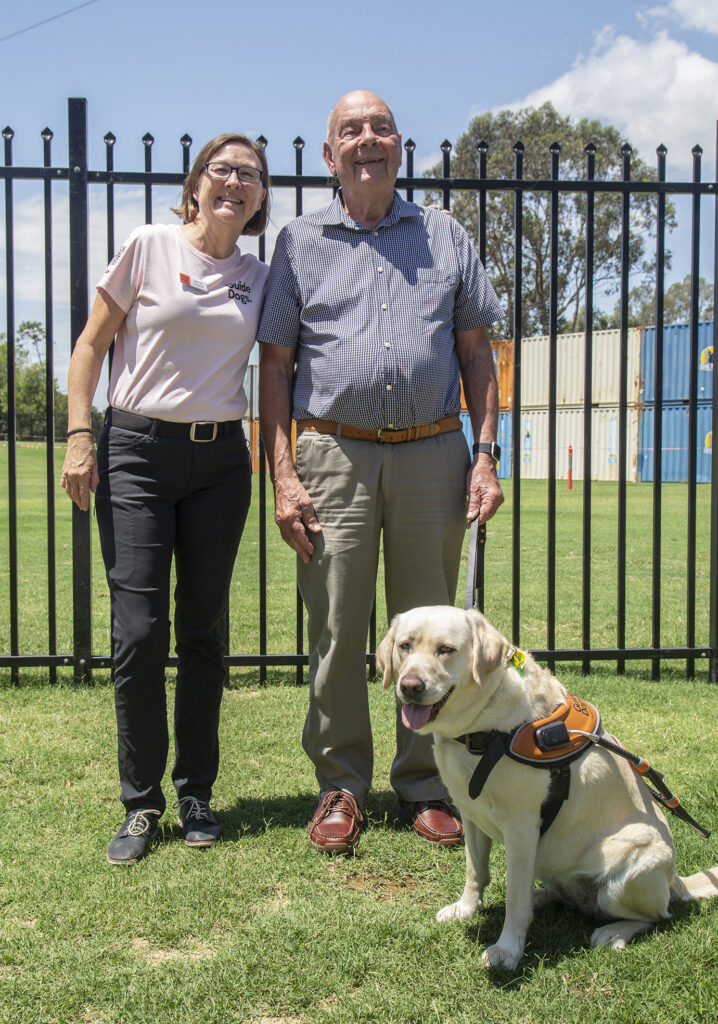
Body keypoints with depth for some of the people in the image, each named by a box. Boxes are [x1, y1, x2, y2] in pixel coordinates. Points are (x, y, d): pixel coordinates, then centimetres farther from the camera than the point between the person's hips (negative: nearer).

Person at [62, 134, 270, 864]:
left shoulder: (260, 278, 9)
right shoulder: (149, 248, 0)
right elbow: (93, 343, 2)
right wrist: (78, 435, -6)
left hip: (220, 457, 3)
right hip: (137, 449, -3)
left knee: (204, 631, 6)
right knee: (140, 632, -6)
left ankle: (196, 792, 20)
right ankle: (141, 804, 9)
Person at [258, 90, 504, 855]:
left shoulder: (445, 238, 13)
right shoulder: (299, 243, 10)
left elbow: (476, 353, 13)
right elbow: (275, 365, 7)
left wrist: (486, 454, 3)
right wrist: (282, 476, -3)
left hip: (433, 453, 1)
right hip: (334, 454, -1)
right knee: (336, 631, 1)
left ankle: (425, 788, 19)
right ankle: (341, 788, 16)